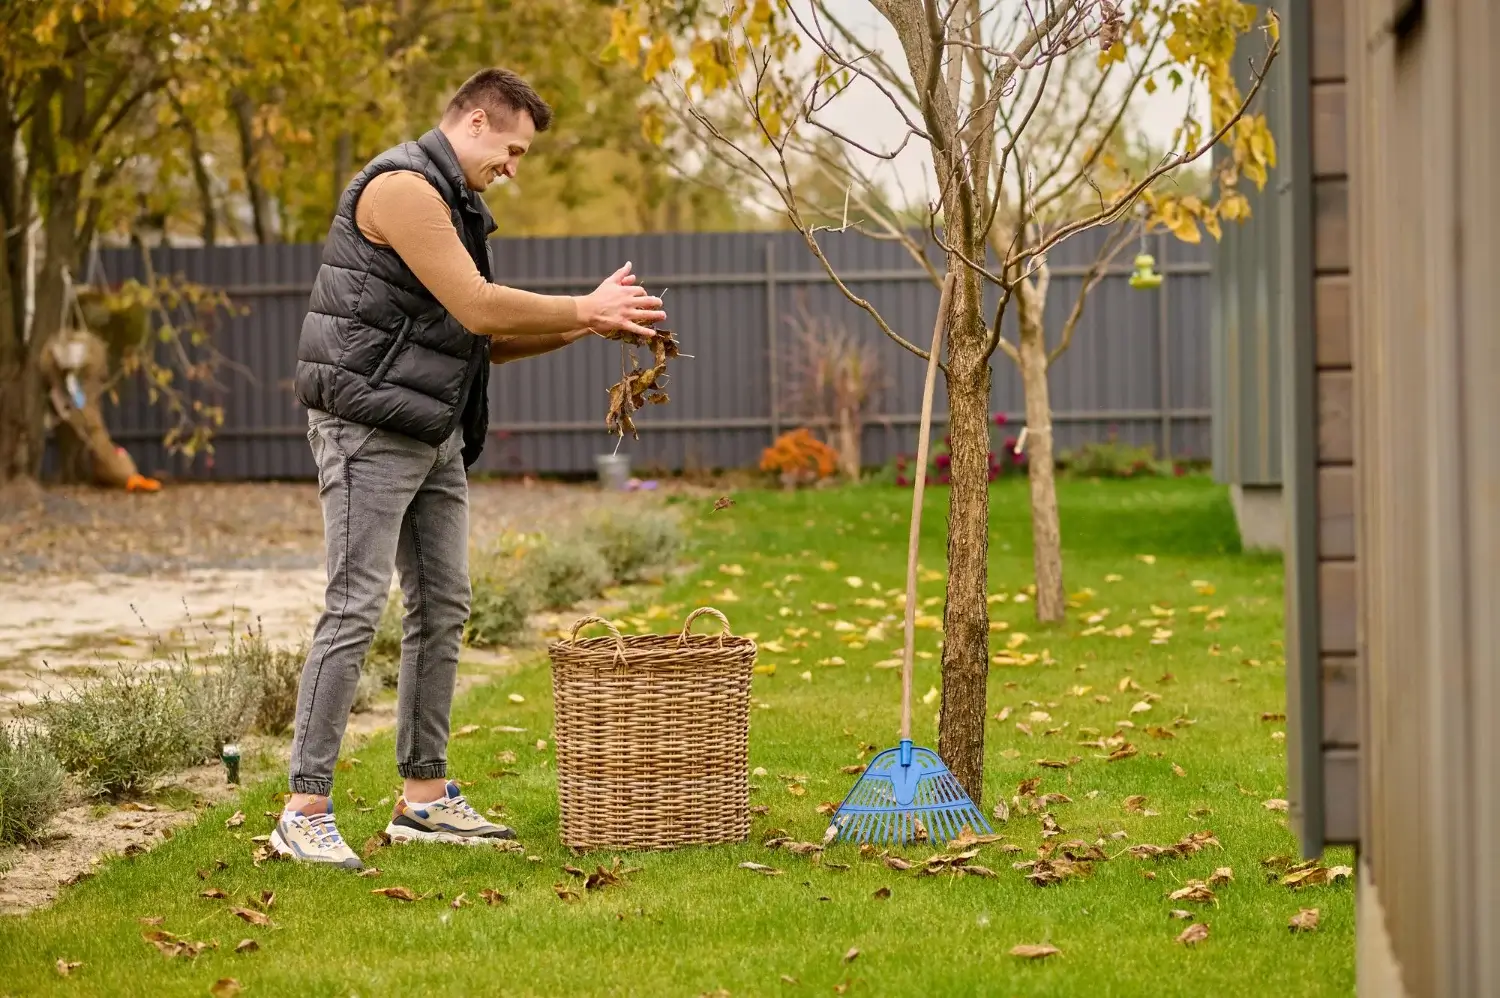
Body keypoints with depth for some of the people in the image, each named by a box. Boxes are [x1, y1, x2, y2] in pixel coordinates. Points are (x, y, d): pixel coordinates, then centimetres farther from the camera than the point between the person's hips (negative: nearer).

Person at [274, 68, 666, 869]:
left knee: (442, 609, 10)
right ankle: (305, 813, -12)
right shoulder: (401, 188, -15)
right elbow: (479, 308, -20)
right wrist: (587, 309, -9)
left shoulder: (452, 203, 18)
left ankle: (424, 798, 17)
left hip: (434, 436, 10)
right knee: (354, 610, -12)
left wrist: (587, 325, 7)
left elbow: (482, 340, 17)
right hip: (370, 427, -10)